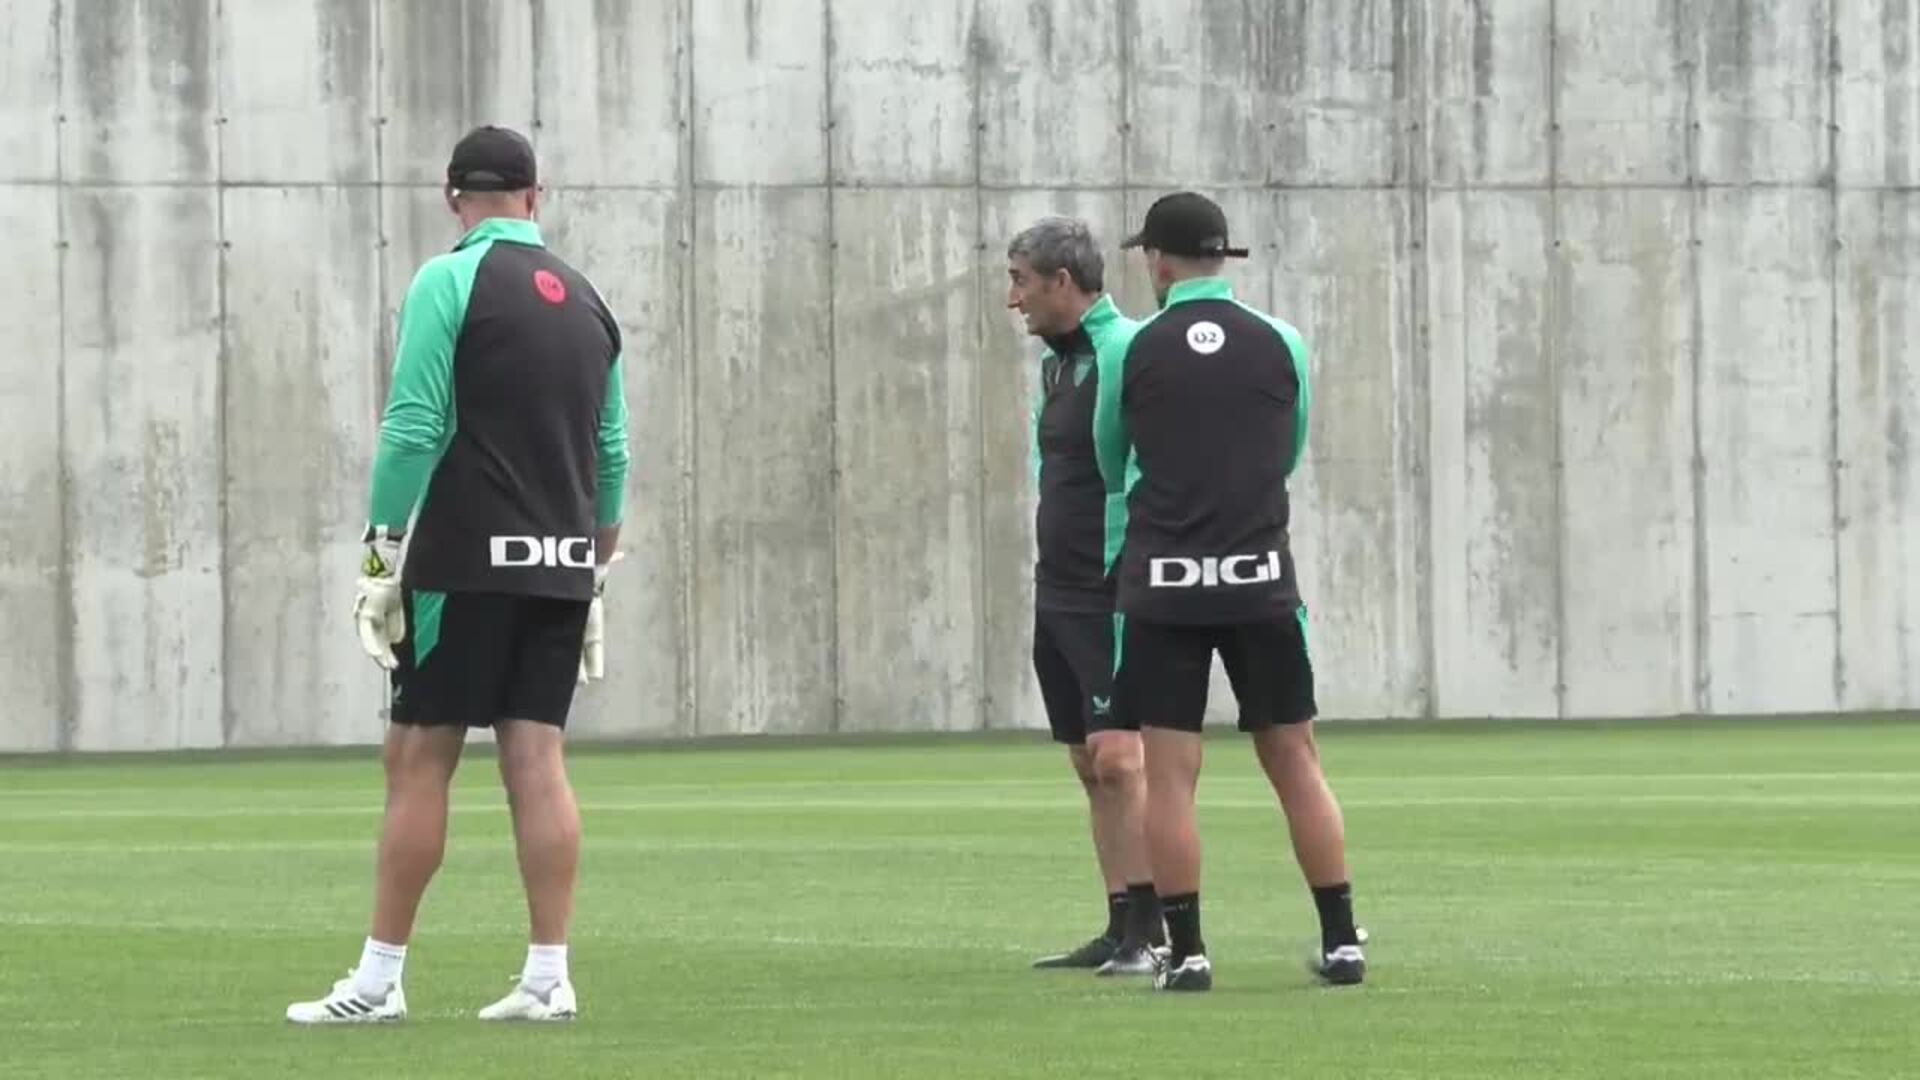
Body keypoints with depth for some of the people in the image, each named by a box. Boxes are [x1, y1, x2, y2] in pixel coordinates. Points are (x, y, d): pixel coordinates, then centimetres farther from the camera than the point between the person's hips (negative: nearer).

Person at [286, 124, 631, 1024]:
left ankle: (379, 981, -2)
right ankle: (547, 977, 0)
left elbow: (413, 431, -12)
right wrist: (598, 576, 21)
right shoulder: (584, 300, 13)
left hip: (467, 561, -5)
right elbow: (612, 453, 15)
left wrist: (381, 555, -8)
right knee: (537, 758, 4)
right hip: (562, 567, 6)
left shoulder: (449, 282, -5)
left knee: (419, 757, -2)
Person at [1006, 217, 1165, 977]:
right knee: (1090, 766, 9)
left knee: (1119, 757, -13)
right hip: (1058, 593, 10)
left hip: (1113, 594, -10)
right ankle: (1121, 929, 11)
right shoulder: (1056, 363, 14)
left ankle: (1150, 932, -14)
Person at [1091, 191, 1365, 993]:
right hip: (1260, 580, 2)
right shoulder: (1280, 345, 2)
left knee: (1169, 774, 1)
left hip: (1163, 584, -2)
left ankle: (1185, 951, -1)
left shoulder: (1130, 350, -2)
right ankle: (1342, 940, 8)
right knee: (1295, 763, 9)